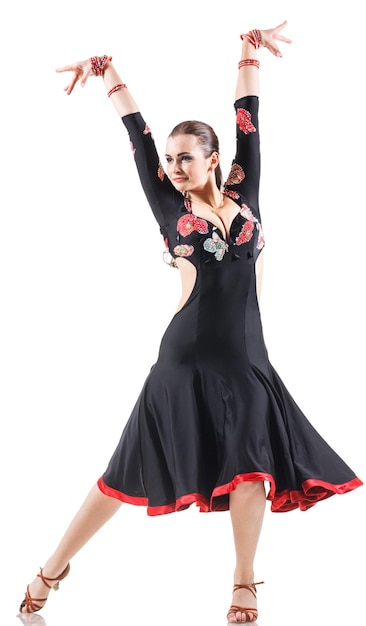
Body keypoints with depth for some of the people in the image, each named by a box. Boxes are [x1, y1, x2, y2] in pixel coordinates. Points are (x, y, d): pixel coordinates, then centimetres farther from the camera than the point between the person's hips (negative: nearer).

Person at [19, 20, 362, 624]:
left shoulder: (244, 197, 9)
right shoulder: (170, 207, 5)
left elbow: (248, 125, 11)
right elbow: (139, 140, 4)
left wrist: (249, 58, 13)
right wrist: (111, 78, 3)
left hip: (247, 360, 2)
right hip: (187, 360, -2)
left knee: (253, 465, -6)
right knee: (130, 472, 1)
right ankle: (51, 571, 12)